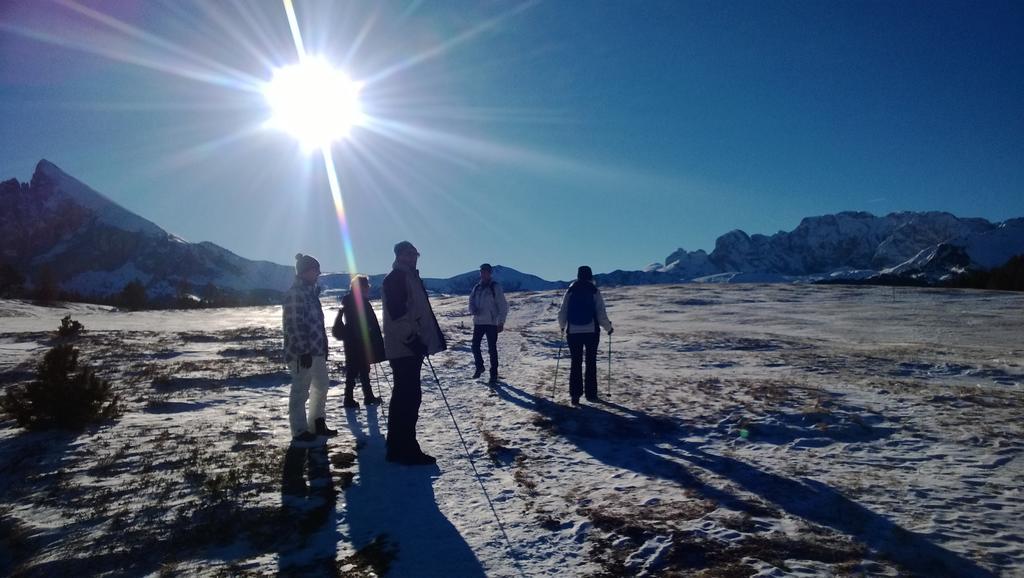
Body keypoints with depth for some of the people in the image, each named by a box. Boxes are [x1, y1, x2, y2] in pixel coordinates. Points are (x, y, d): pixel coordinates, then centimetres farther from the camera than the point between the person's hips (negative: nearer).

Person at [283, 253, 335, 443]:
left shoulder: (311, 291, 14)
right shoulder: (295, 293, -15)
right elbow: (295, 325, -20)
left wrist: (323, 346, 19)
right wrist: (304, 351, -20)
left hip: (317, 350, 10)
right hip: (302, 353, -10)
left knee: (321, 386, 17)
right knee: (300, 391, 1)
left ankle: (318, 424, 29)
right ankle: (299, 431, 12)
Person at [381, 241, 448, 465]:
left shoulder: (410, 278, 22)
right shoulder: (396, 278, -9)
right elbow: (398, 313, -20)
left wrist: (434, 338, 19)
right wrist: (413, 339, -21)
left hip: (409, 348, 10)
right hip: (405, 348, -10)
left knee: (404, 396, 13)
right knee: (409, 397, -8)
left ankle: (397, 447, 21)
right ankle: (406, 449, -3)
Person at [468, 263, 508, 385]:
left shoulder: (495, 287, -6)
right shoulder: (476, 287, 11)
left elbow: (503, 306, -7)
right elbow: (471, 301, 15)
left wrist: (501, 322, -12)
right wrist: (473, 309, -8)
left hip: (491, 323, -5)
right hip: (478, 322, 5)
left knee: (492, 349, -2)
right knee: (475, 346, 8)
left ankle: (494, 375, 6)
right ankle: (479, 367, 31)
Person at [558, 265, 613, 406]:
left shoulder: (570, 291, 1)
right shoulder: (594, 291, -3)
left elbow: (562, 312, 2)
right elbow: (601, 313, -6)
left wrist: (562, 326, 20)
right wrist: (608, 327, 11)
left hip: (573, 332, 1)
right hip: (591, 331, -1)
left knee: (575, 363, 6)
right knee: (591, 362, 12)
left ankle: (575, 395, 0)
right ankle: (591, 394, 15)